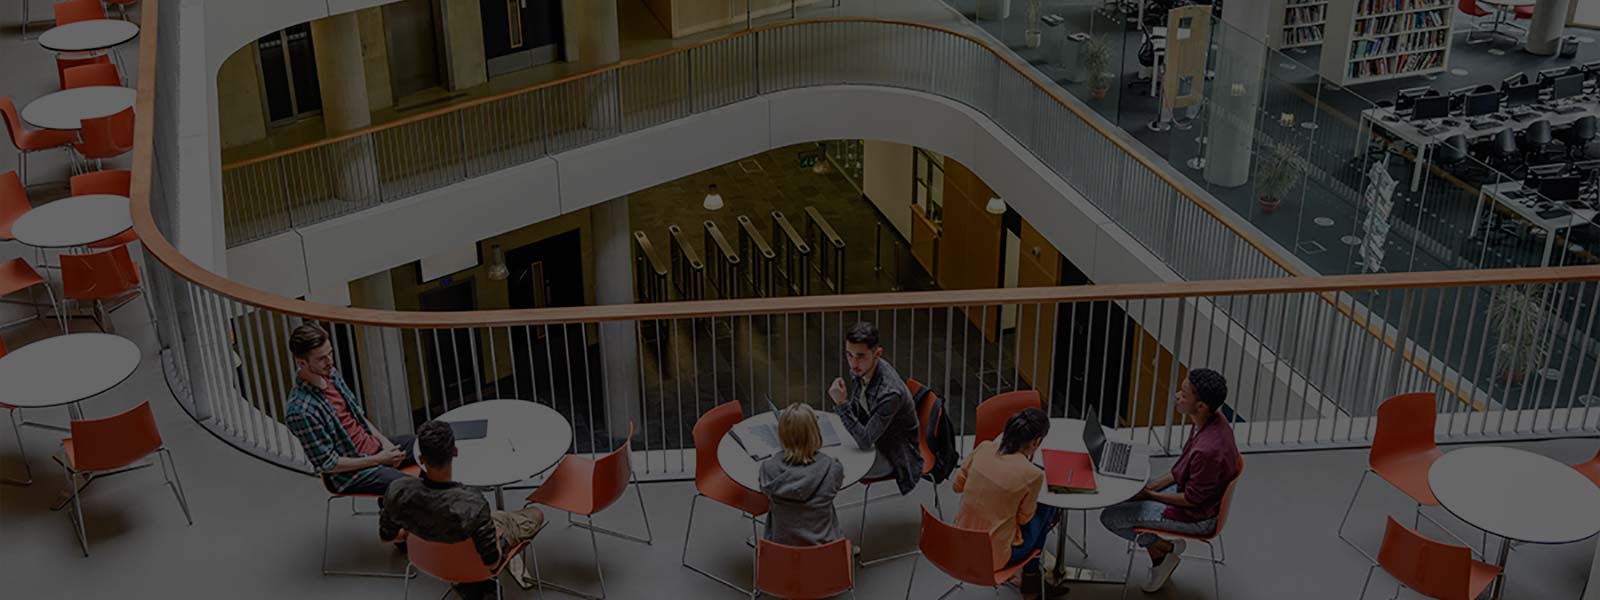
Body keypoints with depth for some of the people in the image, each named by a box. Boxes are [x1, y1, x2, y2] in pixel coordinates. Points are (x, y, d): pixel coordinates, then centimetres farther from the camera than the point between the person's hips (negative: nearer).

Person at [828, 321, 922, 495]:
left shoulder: (890, 392, -36)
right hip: (870, 437, 8)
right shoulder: (861, 369, -10)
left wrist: (842, 404, -37)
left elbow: (865, 442, -33)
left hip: (893, 456, -8)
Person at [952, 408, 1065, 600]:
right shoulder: (1033, 474, -22)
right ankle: (1030, 579, 37)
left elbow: (957, 485, 4)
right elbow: (1024, 518, -5)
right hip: (993, 556, -5)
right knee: (1046, 509, 20)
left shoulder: (983, 448, -9)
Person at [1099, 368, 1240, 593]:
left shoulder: (1209, 450, -38)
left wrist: (1151, 495, -13)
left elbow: (1193, 499, -23)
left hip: (1196, 516, -9)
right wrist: (1155, 485, 0)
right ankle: (1158, 560, 24)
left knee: (1111, 517, -4)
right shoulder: (1213, 420, -10)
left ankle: (1167, 549, 13)